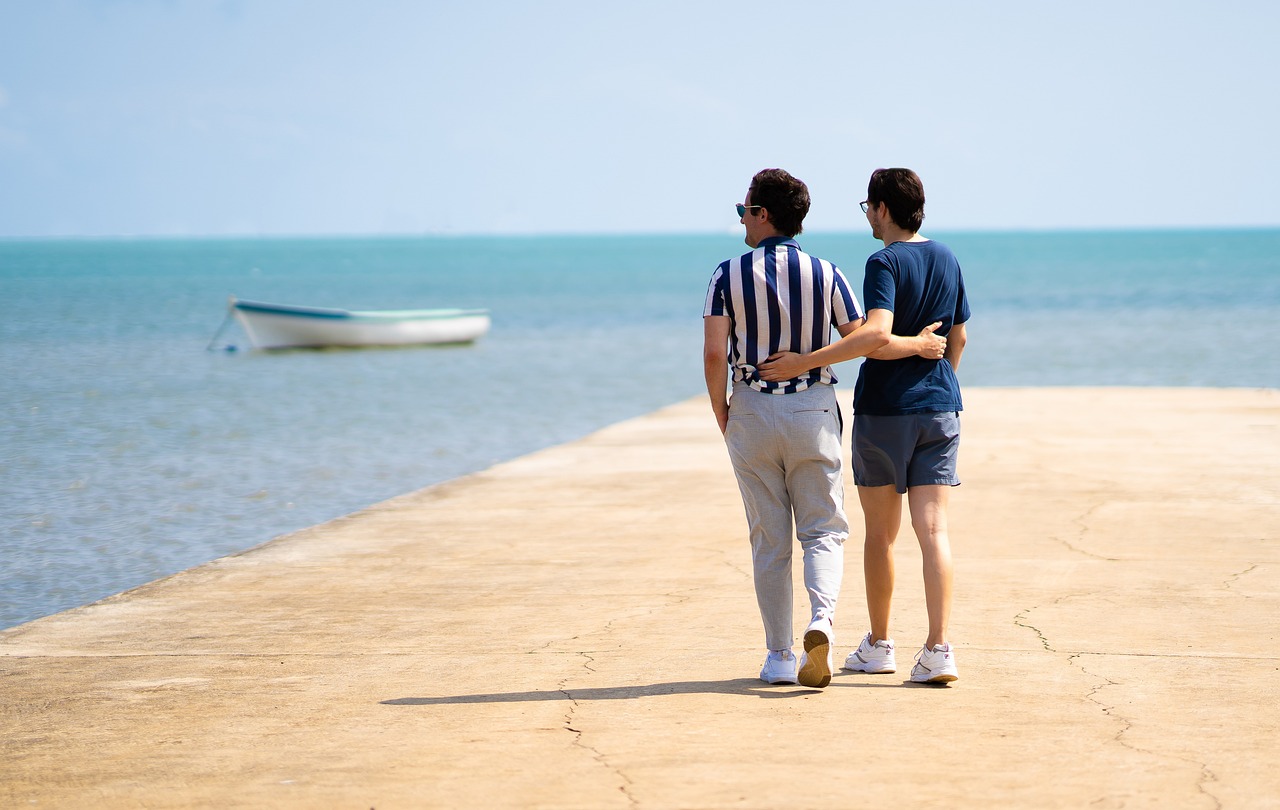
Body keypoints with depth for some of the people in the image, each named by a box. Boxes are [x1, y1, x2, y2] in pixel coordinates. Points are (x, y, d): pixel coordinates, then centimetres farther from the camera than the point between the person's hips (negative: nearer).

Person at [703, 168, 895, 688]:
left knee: (769, 541, 8)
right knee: (823, 531, 6)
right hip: (813, 411, 0)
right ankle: (821, 621, -20)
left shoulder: (729, 275, -4)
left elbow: (714, 355, -10)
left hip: (751, 412, 0)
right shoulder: (826, 274, -1)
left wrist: (721, 415, 4)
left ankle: (779, 657, 9)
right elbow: (865, 341, -7)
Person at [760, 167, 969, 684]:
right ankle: (939, 650, -13)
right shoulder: (946, 260, 8)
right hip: (940, 410, 5)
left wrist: (803, 362, -26)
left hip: (884, 411, -5)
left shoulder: (885, 263, -13)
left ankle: (878, 646, 21)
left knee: (881, 532, 10)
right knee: (934, 530, -2)